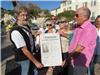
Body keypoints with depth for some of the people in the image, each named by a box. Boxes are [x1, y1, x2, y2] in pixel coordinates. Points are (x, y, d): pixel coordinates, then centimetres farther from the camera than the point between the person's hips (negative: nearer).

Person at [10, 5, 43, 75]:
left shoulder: (26, 26, -3)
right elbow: (25, 50, -27)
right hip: (24, 58, -8)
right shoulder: (16, 32, -29)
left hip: (31, 54, 8)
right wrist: (36, 62, -21)